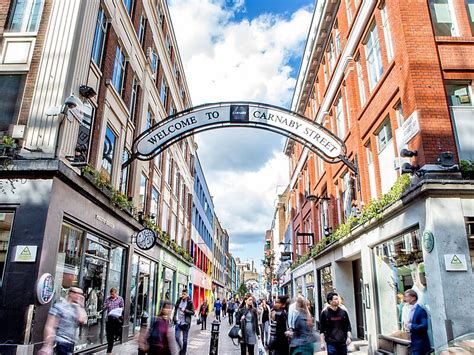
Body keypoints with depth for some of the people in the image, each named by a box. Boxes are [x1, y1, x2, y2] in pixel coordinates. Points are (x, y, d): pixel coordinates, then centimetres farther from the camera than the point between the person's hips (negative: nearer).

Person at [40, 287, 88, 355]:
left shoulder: (77, 308, 11)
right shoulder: (59, 306, -8)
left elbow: (83, 320, -8)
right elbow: (49, 327, -13)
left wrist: (80, 305, -2)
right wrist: (48, 346, -20)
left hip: (71, 344, 7)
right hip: (60, 344, -7)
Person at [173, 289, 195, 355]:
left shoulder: (190, 302, -6)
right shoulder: (179, 301, 4)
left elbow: (193, 312, -8)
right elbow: (175, 309, 15)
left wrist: (185, 310, -19)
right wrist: (174, 318, 8)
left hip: (186, 323, -3)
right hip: (178, 322, 3)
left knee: (185, 340, 5)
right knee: (177, 337, -4)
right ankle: (181, 348, 23)